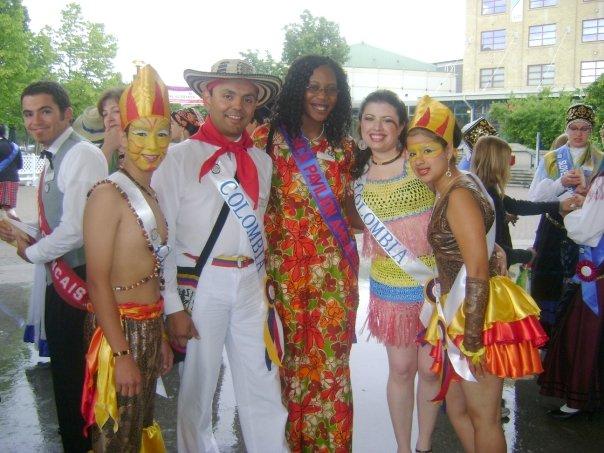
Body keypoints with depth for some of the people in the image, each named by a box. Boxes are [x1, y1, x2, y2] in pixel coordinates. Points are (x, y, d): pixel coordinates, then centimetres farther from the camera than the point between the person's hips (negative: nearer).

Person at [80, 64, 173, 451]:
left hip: (150, 328, 8)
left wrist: (160, 337, 14)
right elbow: (97, 279, -19)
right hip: (118, 329, -8)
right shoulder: (108, 194, -15)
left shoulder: (151, 196, 9)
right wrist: (121, 354, -20)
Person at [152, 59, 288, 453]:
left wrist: (267, 280, 10)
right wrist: (173, 306, -10)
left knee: (263, 384, 9)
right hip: (201, 282, -3)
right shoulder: (180, 157, -6)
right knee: (198, 384, 10)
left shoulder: (262, 161, 9)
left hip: (251, 283, 4)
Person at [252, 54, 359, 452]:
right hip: (287, 268, -2)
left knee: (331, 361, 8)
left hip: (336, 270, 3)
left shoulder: (343, 146, 9)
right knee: (293, 358, 10)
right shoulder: (269, 137, -3)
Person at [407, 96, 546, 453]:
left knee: (483, 417, 5)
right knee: (457, 408, 20)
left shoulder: (459, 196, -18)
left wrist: (472, 340, -22)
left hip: (480, 316, -10)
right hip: (459, 314, 10)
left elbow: (478, 273, -23)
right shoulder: (450, 191, 12)